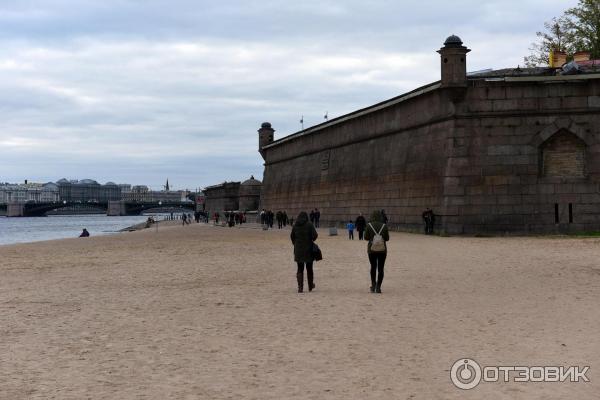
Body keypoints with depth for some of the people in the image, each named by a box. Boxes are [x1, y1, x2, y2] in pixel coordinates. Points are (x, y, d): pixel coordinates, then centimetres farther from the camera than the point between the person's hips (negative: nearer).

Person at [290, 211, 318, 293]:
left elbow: (292, 236, 8)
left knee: (300, 269, 8)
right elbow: (315, 235, -15)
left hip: (298, 250, 2)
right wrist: (312, 240, 6)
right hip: (308, 249, -2)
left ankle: (300, 287, -5)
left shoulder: (295, 226, 1)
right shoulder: (309, 224, -9)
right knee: (309, 269, 13)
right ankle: (310, 286, 24)